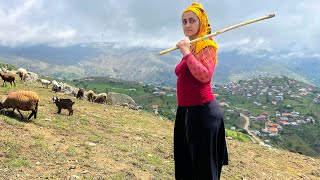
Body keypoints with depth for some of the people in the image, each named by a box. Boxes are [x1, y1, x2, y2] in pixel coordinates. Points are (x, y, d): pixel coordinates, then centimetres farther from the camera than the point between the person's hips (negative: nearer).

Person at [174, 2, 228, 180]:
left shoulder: (206, 45, -10)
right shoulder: (190, 47, 13)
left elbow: (205, 76, -26)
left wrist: (187, 54, -23)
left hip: (202, 112, -9)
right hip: (186, 112, 9)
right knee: (186, 164, 19)